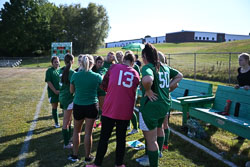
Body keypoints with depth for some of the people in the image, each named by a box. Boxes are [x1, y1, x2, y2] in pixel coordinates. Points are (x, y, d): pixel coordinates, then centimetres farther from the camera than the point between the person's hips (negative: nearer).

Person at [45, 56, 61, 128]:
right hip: (53, 92, -3)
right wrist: (55, 91, -15)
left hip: (62, 92, 3)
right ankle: (56, 123, 20)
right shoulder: (49, 71, -3)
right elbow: (49, 82, -9)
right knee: (54, 107, 7)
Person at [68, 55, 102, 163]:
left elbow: (71, 91, 4)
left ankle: (74, 155, 28)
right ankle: (87, 157, 21)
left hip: (78, 106, 1)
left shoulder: (75, 75, -8)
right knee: (88, 132, 8)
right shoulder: (97, 76, -9)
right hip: (92, 106, -1)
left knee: (76, 131, 19)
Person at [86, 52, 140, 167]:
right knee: (121, 138, 14)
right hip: (125, 110, 2)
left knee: (104, 137, 8)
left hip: (110, 108, -2)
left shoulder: (114, 67, 1)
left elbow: (103, 85, 7)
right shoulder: (135, 74, 8)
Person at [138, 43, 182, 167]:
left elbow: (147, 80, -40)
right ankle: (158, 153, 53)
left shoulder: (147, 67, -17)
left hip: (151, 106, -9)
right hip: (165, 104, 9)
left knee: (151, 140, 4)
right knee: (159, 129, 32)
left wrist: (148, 91, -21)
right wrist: (168, 87, 9)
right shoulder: (165, 67, 8)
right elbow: (179, 76, 19)